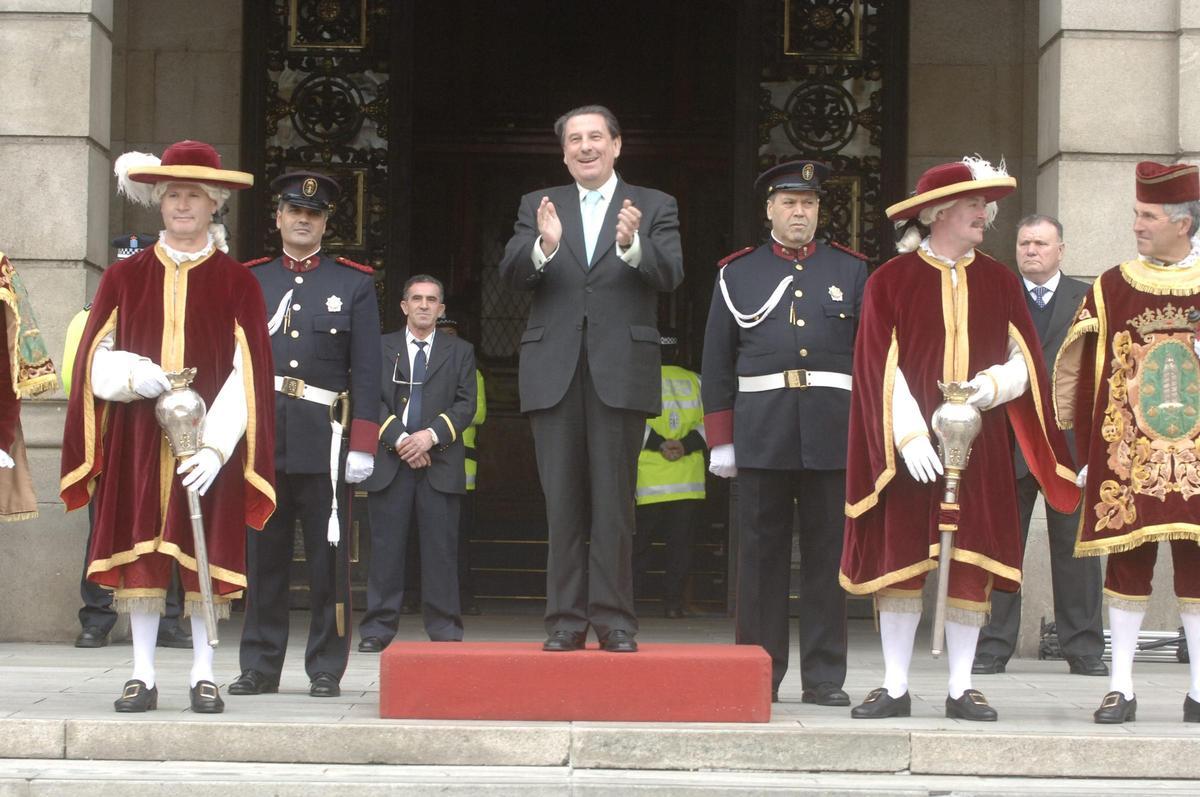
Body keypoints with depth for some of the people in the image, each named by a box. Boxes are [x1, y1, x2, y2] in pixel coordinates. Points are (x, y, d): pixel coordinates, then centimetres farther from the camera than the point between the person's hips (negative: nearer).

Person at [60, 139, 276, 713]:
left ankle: (203, 675, 7)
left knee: (206, 558, -1)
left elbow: (248, 374, -3)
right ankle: (143, 675, 7)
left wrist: (216, 446, -14)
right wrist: (133, 374, -15)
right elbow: (94, 361, 8)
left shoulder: (236, 283, 3)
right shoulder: (124, 278, 9)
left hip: (208, 445, -2)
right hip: (137, 440, 2)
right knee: (139, 553, 0)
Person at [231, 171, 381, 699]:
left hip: (323, 440, -2)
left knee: (328, 557, 0)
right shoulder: (248, 281, 13)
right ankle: (260, 666, 12)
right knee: (262, 555, 5)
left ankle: (326, 669, 7)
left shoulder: (354, 283, 8)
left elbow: (366, 372, 3)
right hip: (258, 435, 2)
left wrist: (363, 446, -5)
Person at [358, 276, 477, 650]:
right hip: (390, 461, 0)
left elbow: (465, 403, 5)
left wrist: (432, 434, -10)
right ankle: (378, 628, 1)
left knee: (441, 548, -2)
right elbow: (373, 400, 3)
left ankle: (444, 629, 1)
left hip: (441, 462, 0)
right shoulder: (381, 348, 12)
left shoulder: (460, 351, 14)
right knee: (386, 548, -1)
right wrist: (399, 439, -11)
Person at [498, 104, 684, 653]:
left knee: (614, 501, -1)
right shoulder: (537, 207, 13)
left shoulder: (653, 207, 9)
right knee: (563, 503, 3)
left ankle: (613, 620, 3)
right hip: (554, 373, 2)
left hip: (620, 372, -2)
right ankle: (566, 620, 8)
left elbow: (670, 274, -7)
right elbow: (511, 274, -2)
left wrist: (632, 245, -27)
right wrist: (544, 246, -23)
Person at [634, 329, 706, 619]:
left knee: (638, 542, 4)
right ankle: (673, 603, 1)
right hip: (689, 480, 2)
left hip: (648, 480, -2)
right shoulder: (694, 381, 9)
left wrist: (658, 443, -12)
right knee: (680, 544, 5)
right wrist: (686, 445, -7)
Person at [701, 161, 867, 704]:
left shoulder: (851, 271, 11)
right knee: (761, 552, 2)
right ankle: (759, 674, 9)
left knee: (828, 552, 2)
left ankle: (824, 677, 8)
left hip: (833, 432, 0)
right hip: (762, 431, 0)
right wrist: (721, 439, 3)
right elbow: (717, 362, 9)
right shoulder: (737, 274, 10)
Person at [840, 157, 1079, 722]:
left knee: (972, 564, 0)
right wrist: (909, 435, -15)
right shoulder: (891, 281, 3)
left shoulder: (999, 282, 11)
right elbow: (879, 366, -3)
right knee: (899, 558, -2)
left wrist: (993, 384, -12)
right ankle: (895, 689, 5)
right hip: (908, 447, -2)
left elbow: (1025, 359, 10)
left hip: (980, 443, 2)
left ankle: (961, 689, 6)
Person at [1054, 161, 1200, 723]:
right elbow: (1074, 372, 5)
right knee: (1127, 566, 0)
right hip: (1127, 458, 0)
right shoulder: (1111, 288, 4)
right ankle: (1121, 688, 6)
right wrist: (1082, 447, 1)